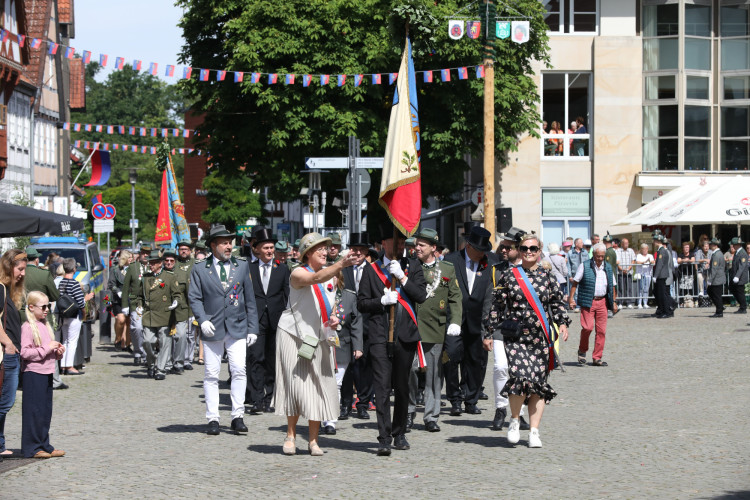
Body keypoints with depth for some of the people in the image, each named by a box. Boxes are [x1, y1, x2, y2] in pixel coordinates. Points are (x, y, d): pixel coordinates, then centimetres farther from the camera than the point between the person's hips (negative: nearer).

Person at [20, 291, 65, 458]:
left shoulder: (45, 326, 15)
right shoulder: (28, 327, -11)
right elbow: (25, 352, -19)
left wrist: (58, 352, 4)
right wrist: (47, 348, -19)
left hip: (47, 372, 8)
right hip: (33, 373, -8)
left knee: (46, 411, 11)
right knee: (34, 411, -5)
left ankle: (44, 445, 17)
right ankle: (32, 448, 0)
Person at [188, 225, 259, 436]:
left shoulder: (241, 266, 8)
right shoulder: (200, 269, 3)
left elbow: (249, 298, 10)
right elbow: (194, 298, 2)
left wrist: (252, 328, 6)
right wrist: (202, 320, -15)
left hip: (237, 328, 1)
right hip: (212, 329, -1)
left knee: (239, 371, -7)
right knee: (211, 375, 1)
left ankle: (238, 417, 2)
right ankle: (213, 419, 7)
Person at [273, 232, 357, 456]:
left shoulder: (331, 274, 7)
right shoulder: (298, 274, -13)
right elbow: (317, 278, -35)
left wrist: (334, 318, -1)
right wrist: (341, 264, -49)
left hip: (320, 337, 5)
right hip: (295, 335, -5)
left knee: (320, 387, 0)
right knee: (295, 384, -6)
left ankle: (313, 440, 6)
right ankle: (291, 436, 6)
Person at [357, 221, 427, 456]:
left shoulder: (413, 267, 9)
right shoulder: (372, 269, 7)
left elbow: (421, 296, -3)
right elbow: (361, 303, 6)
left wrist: (402, 277, -11)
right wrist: (382, 301, -10)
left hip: (406, 334, 2)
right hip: (380, 335, -2)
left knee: (402, 387, 10)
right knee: (382, 387, -10)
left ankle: (399, 434, 24)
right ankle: (384, 439, -13)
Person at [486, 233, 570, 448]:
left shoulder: (547, 277, 9)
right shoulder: (509, 275, 5)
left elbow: (557, 303, 11)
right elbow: (497, 306, 7)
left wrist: (563, 323, -5)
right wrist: (489, 332, 5)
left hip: (541, 338, 2)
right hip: (515, 336, -2)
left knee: (539, 383, 1)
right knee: (519, 376, -19)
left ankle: (534, 431, 7)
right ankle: (515, 419, 5)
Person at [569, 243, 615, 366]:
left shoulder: (608, 268, 14)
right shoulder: (584, 266, 0)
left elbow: (612, 286, 22)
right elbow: (575, 282, 0)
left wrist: (613, 302, 19)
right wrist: (571, 298, -8)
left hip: (602, 302, 4)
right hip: (588, 302, -4)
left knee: (601, 330, 0)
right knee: (587, 327, -15)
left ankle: (597, 358, 7)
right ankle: (582, 351, 10)